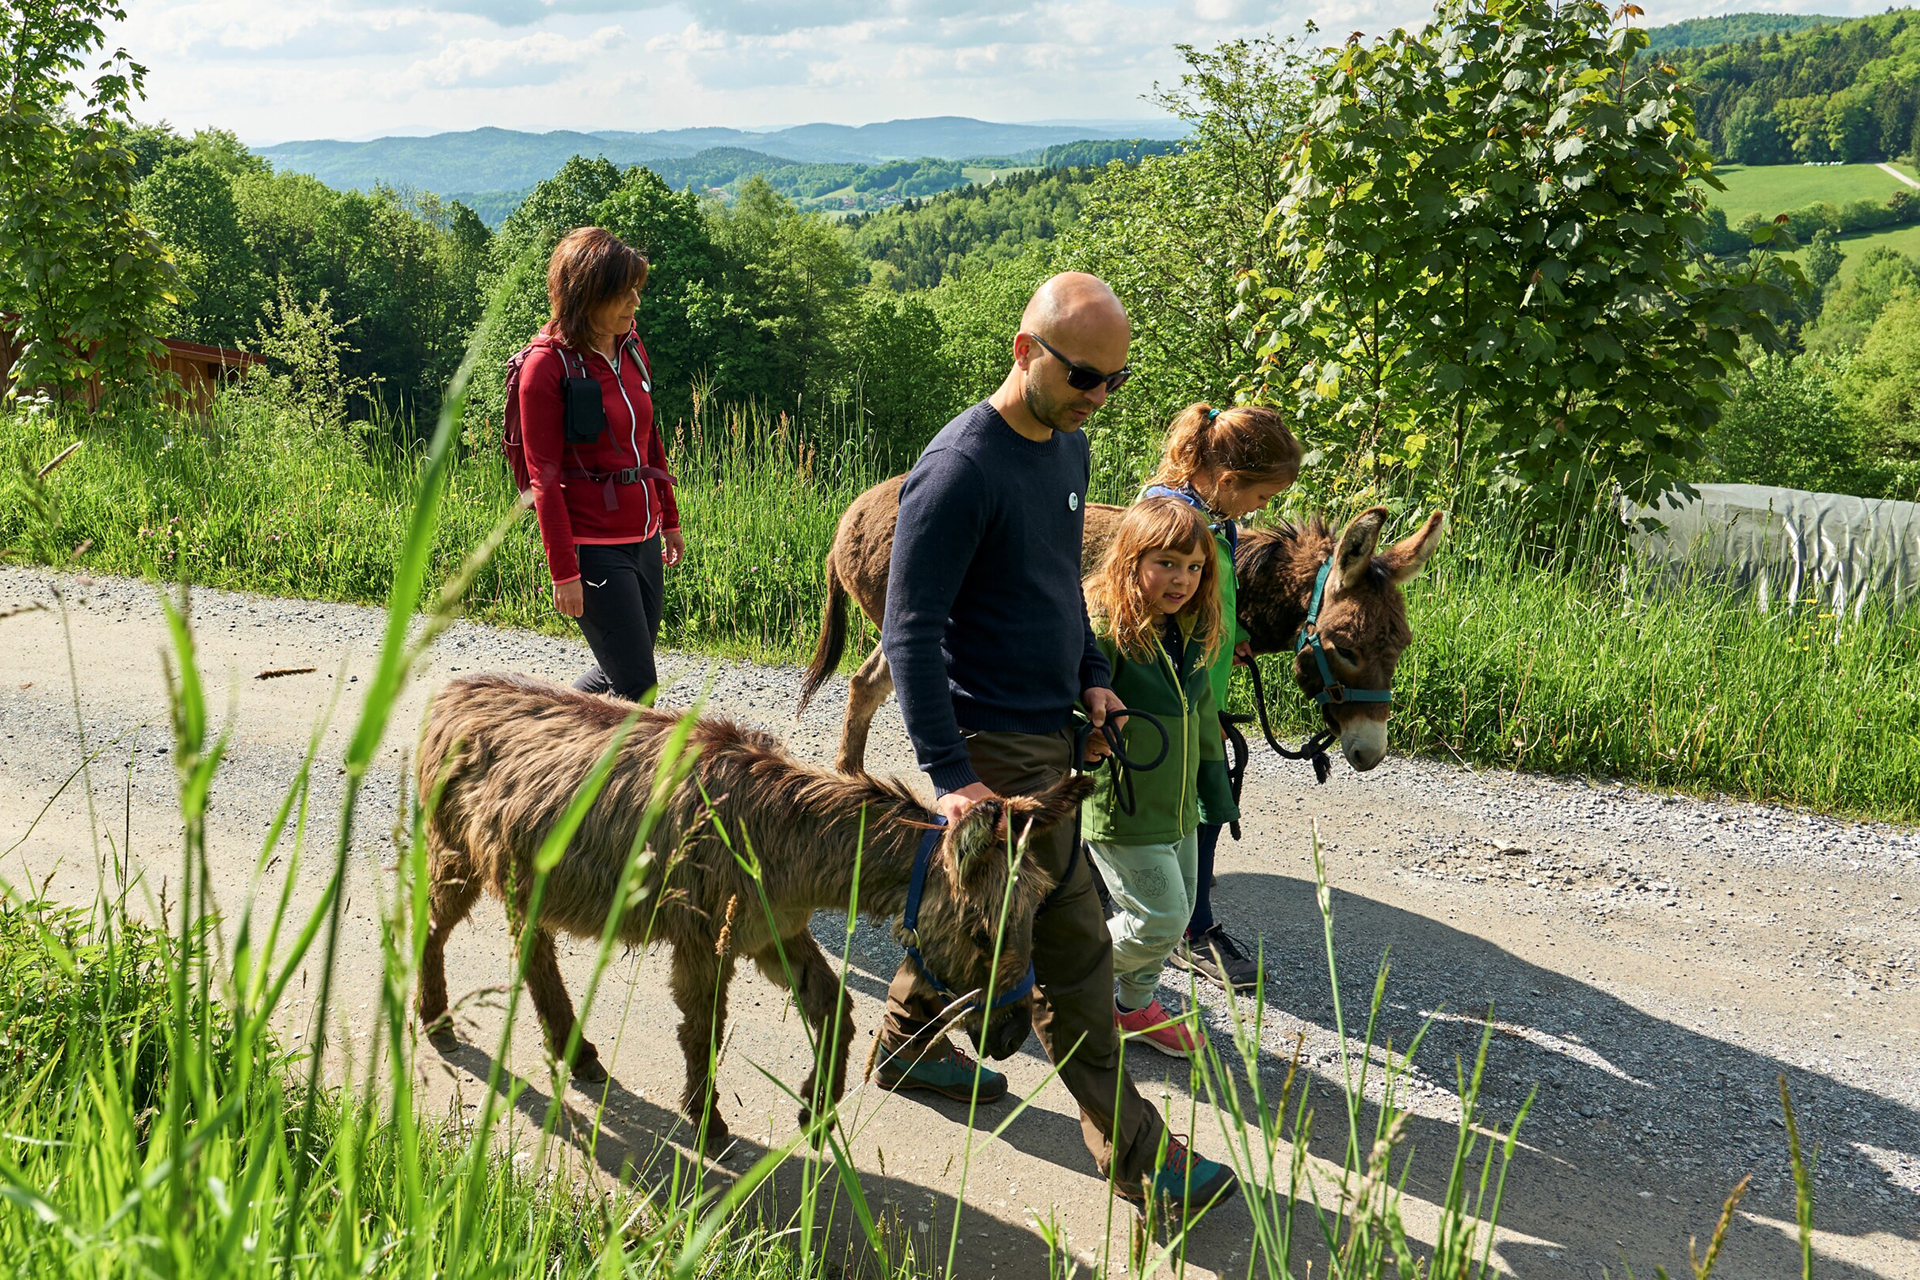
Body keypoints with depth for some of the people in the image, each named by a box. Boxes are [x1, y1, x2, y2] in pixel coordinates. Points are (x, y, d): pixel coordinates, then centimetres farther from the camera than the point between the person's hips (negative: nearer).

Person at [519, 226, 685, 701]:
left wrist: (669, 519, 21)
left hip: (642, 538, 8)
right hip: (593, 546, -7)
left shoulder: (630, 346, 8)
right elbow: (545, 475, -14)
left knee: (620, 672, 15)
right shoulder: (548, 364, -13)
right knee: (636, 685, -6)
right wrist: (564, 572, -16)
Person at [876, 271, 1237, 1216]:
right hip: (997, 745, -9)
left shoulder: (1069, 449, 8)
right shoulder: (961, 468, -21)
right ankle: (1133, 1153, 7)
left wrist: (1090, 673, 8)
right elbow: (910, 632, -22)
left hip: (1049, 725, 9)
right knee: (1072, 944, -3)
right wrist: (951, 776, -26)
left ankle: (907, 1043, 40)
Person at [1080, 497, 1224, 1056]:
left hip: (1179, 807, 8)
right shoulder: (1102, 627, -21)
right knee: (1158, 919, -6)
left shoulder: (1192, 629, 5)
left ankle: (1134, 1003, 39)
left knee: (1177, 914, 17)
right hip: (1122, 811, -8)